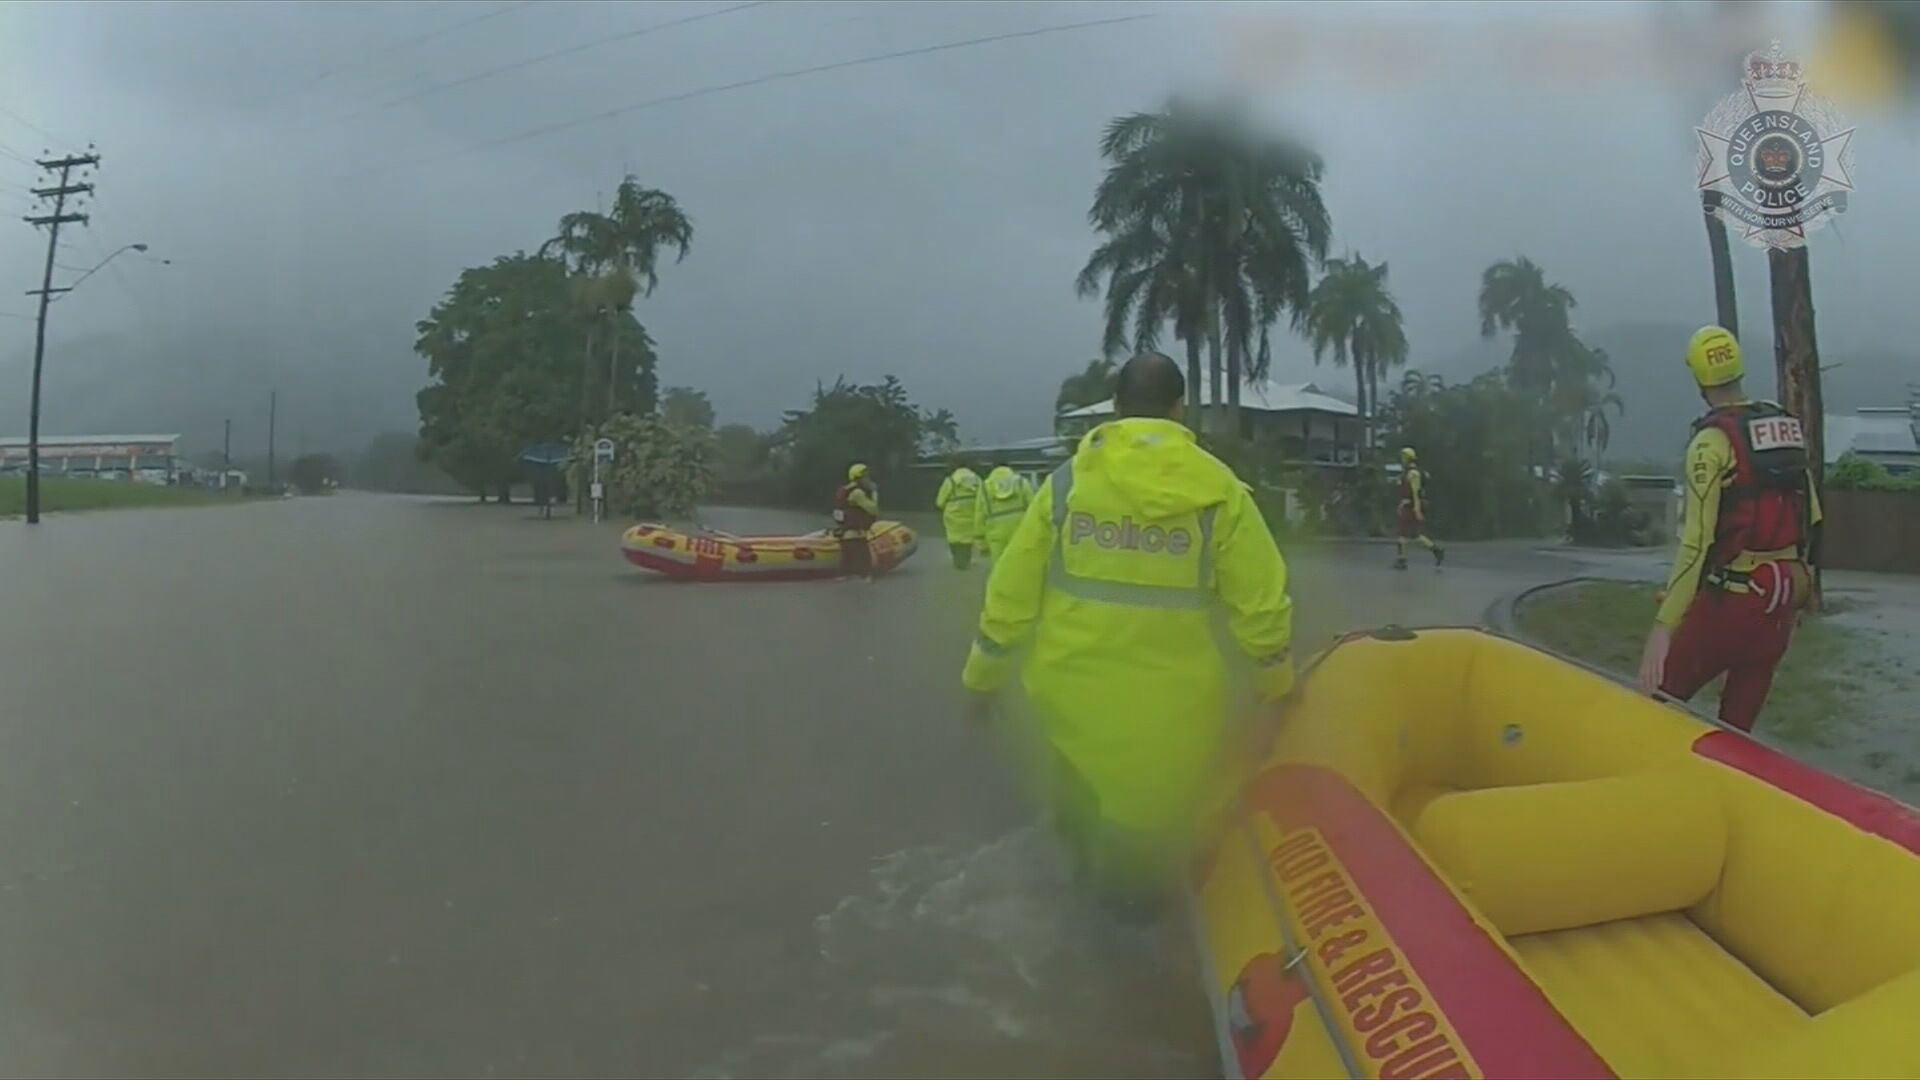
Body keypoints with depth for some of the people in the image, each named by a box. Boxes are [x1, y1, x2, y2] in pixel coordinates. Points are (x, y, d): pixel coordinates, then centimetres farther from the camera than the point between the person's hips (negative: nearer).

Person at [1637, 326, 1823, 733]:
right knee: (1739, 721, 13)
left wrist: (1663, 626, -24)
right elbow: (1812, 517, 14)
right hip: (1784, 597, 7)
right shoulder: (1787, 426, 9)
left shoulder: (1713, 440, -13)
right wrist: (1803, 577, 29)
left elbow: (1697, 540, -21)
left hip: (1733, 596, -7)